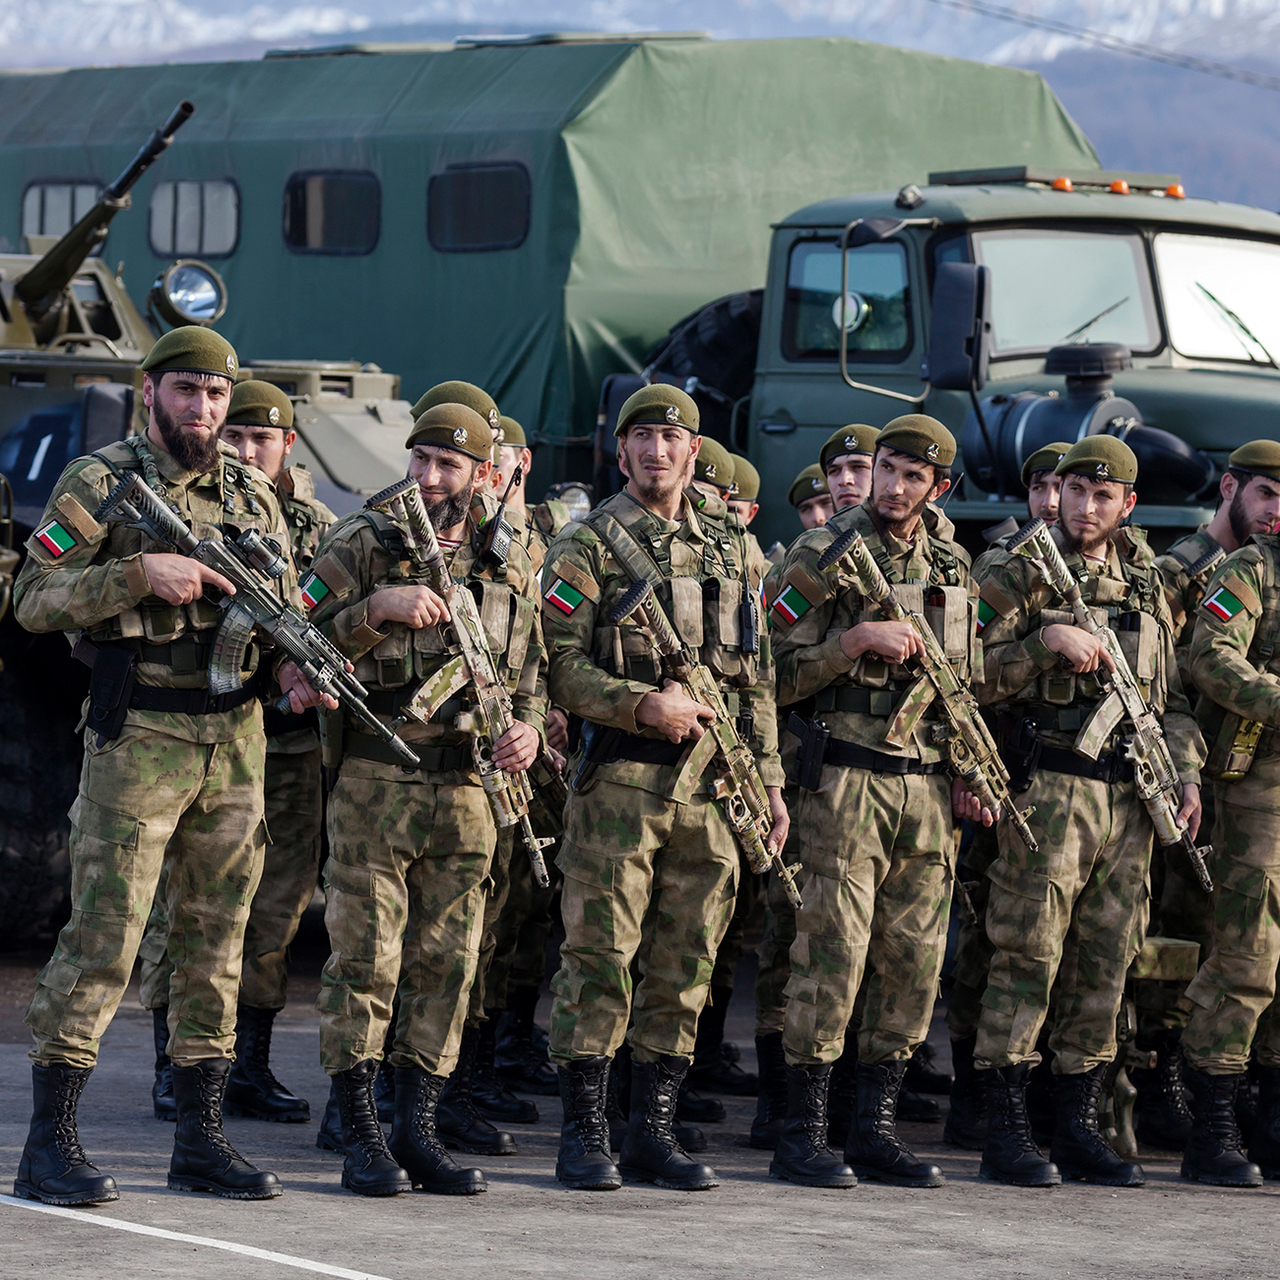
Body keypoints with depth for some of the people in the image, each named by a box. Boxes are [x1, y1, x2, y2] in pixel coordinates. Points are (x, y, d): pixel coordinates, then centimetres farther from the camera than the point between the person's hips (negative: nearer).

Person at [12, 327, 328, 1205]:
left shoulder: (255, 497, 13)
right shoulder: (100, 484, -3)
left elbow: (290, 609, 18)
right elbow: (34, 599, -9)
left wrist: (299, 667, -4)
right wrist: (141, 573, -19)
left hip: (236, 742, 6)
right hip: (138, 740, -6)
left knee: (216, 942, 9)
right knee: (102, 938, -7)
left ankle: (201, 1137, 16)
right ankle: (51, 1142, -3)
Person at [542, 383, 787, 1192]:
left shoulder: (730, 546, 16)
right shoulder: (589, 546, 0)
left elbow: (758, 677, 19)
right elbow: (560, 666, -7)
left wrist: (769, 779, 13)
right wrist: (644, 703, -20)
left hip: (713, 787, 5)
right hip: (620, 779, -5)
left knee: (686, 966, 6)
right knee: (600, 957, -5)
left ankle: (655, 1129, 13)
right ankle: (585, 1133, 0)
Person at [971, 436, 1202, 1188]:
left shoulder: (1147, 584, 17)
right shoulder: (1021, 574, 0)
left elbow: (1171, 694, 21)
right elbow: (973, 673, -7)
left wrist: (1186, 773, 8)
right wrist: (1048, 640, -18)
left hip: (1130, 794, 6)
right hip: (1049, 787, -6)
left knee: (1106, 961, 7)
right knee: (1029, 955, -7)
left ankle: (1079, 1126, 14)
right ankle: (1007, 1132, -4)